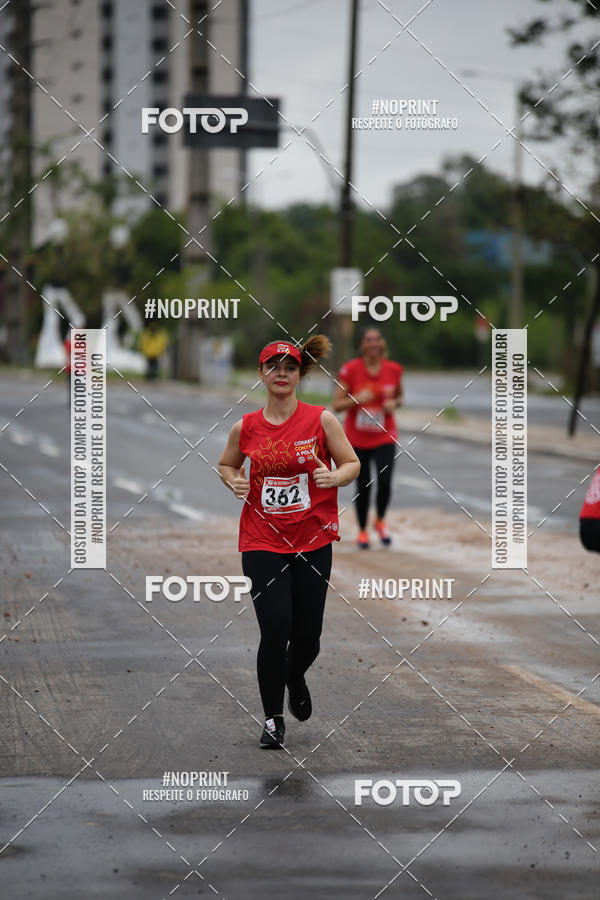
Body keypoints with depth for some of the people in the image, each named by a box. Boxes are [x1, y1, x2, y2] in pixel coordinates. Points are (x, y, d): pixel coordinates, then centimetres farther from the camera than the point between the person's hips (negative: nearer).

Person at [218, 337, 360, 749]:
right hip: (262, 541, 0)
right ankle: (273, 719, 4)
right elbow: (226, 464, 19)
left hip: (313, 540, 0)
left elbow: (352, 463, 5)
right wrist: (235, 482, -3)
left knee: (307, 635, 5)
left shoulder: (322, 420, -3)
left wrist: (334, 476, -17)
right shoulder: (245, 428, 1)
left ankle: (295, 678, 42)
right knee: (275, 626, -13)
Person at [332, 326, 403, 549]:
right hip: (357, 438, -1)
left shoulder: (393, 370, -3)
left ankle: (380, 521, 14)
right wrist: (357, 399, -25)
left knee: (385, 483, -15)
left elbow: (399, 396, 14)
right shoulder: (350, 370, -11)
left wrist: (394, 403, -8)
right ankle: (362, 531, 27)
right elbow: (337, 405, -9)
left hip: (384, 437, 1)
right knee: (363, 486, 6)